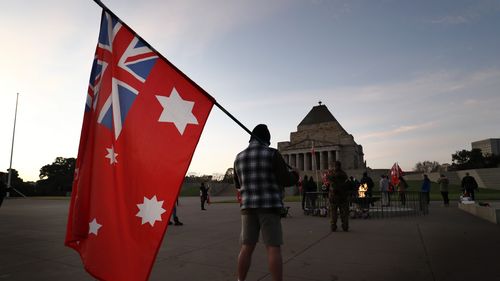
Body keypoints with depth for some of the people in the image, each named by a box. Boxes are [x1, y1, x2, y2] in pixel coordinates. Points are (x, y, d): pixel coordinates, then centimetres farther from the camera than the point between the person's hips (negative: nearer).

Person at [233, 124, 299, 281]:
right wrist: (295, 176, 12)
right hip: (269, 205, -4)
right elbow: (286, 180, -10)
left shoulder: (239, 157, 8)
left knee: (246, 247, 10)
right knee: (273, 248, 0)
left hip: (248, 206, 4)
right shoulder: (272, 154, -6)